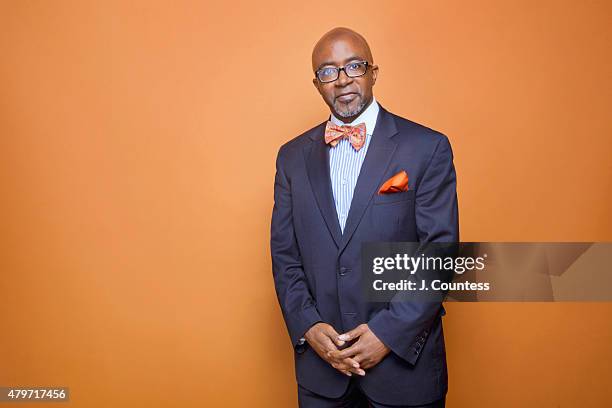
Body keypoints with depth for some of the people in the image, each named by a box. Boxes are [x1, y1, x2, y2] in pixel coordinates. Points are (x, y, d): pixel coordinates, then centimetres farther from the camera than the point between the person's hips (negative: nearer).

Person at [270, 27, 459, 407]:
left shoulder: (428, 148, -7)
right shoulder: (293, 156, 3)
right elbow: (284, 255, 4)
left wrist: (390, 332, -14)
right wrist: (307, 326, -7)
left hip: (404, 355, -2)